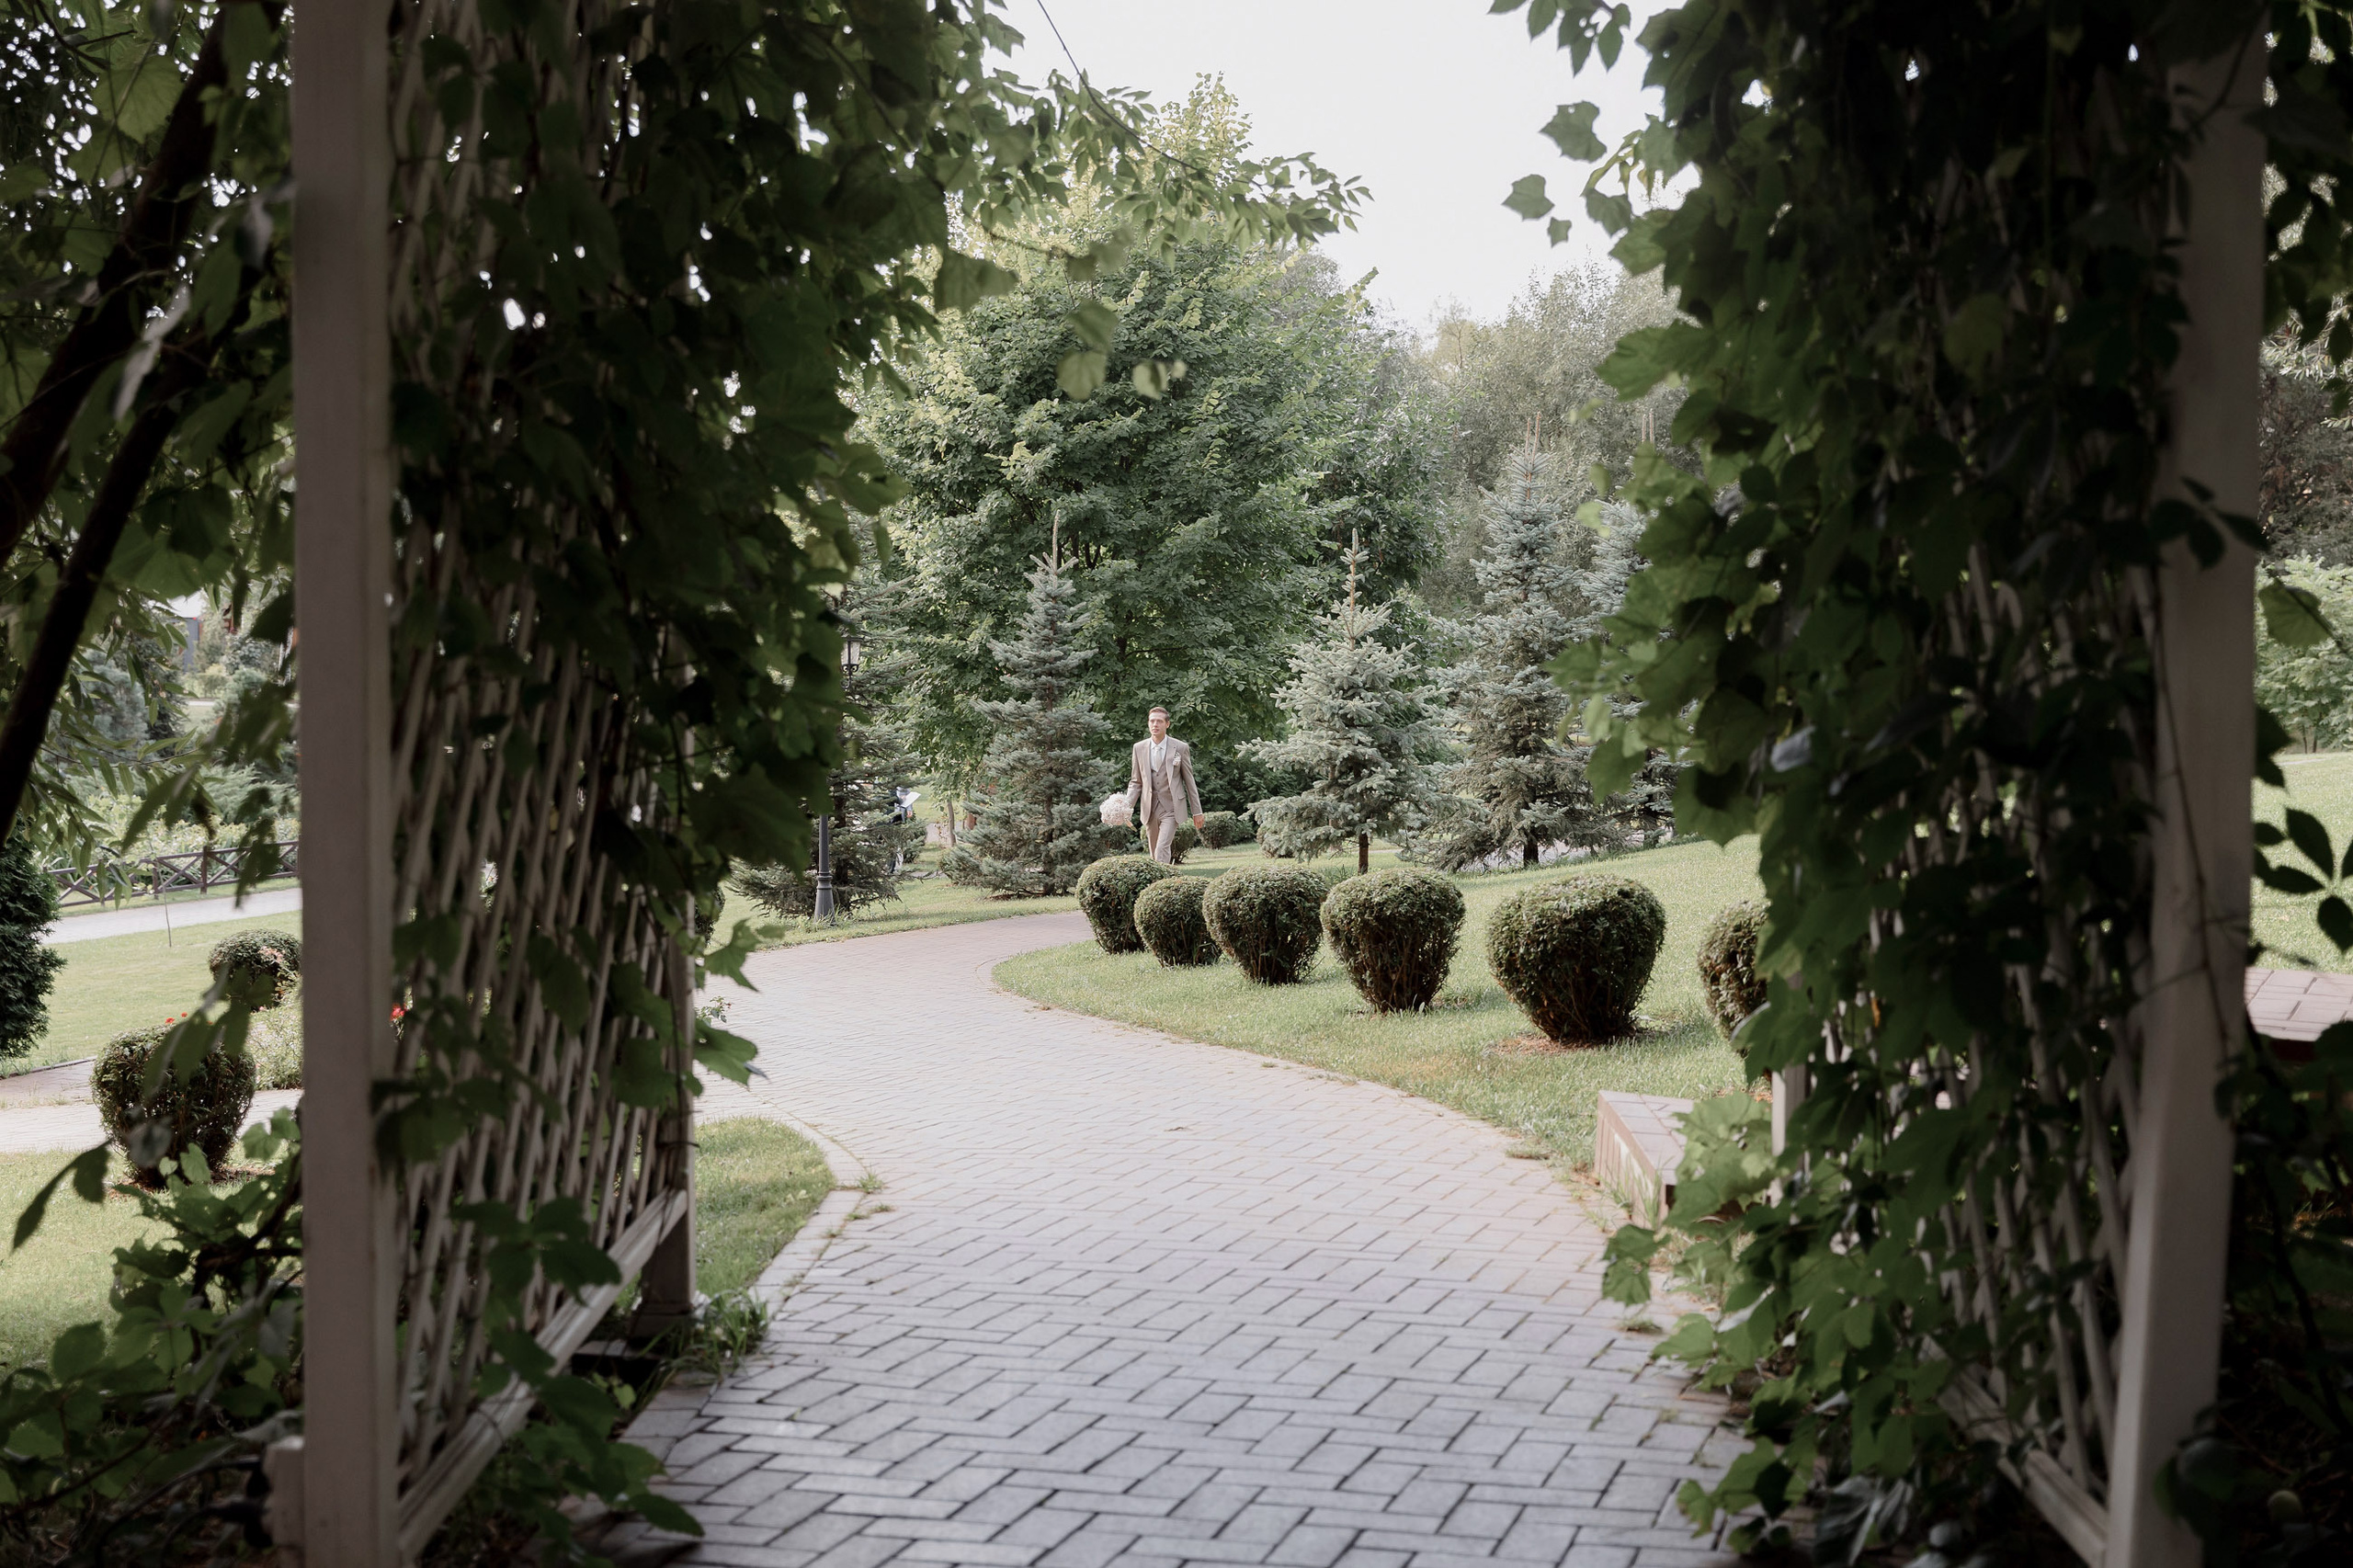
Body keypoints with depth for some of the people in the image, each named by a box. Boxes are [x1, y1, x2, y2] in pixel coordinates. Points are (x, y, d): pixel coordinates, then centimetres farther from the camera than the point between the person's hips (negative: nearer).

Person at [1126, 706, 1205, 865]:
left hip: (1171, 808, -4)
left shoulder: (1181, 748, -1)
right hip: (1149, 809, 4)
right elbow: (1135, 782, 11)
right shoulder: (1139, 748, 6)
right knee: (1154, 854, 9)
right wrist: (1127, 807, -4)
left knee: (1162, 849, -18)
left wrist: (1196, 812, 4)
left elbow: (1189, 781, 3)